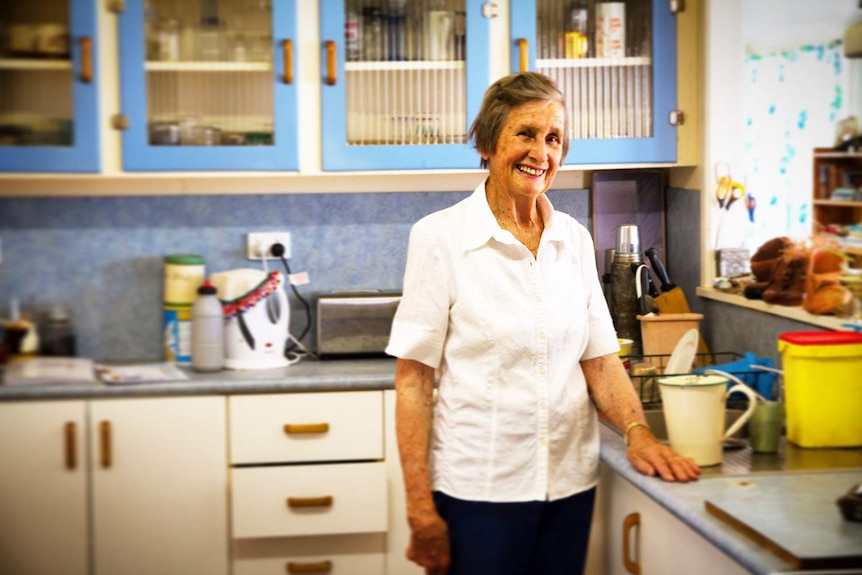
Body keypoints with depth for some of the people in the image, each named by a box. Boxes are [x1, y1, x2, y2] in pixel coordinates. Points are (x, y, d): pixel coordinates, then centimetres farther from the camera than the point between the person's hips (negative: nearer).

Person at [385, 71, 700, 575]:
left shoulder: (574, 239, 6)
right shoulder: (440, 236, -7)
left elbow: (599, 359, 9)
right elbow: (414, 379, -9)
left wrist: (638, 434, -9)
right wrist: (421, 509, -12)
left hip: (570, 482, 4)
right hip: (479, 488, -4)